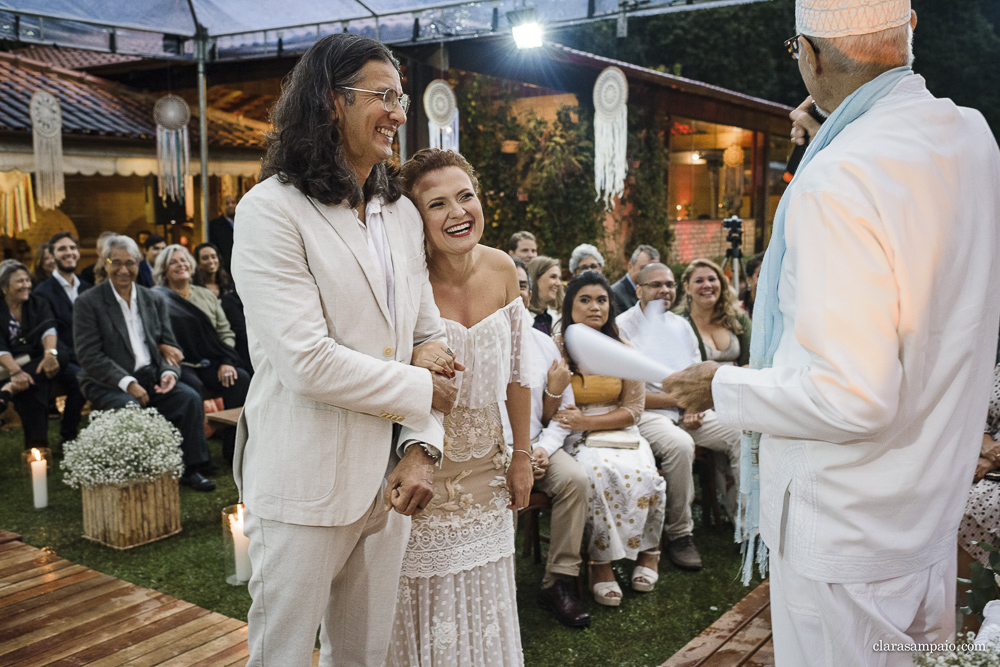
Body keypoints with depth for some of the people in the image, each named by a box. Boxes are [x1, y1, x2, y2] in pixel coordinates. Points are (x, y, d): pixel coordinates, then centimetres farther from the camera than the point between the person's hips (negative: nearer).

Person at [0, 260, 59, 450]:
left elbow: (48, 328, -8)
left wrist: (50, 353, -31)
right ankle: (37, 443, -31)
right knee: (31, 386, -34)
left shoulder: (38, 303, 11)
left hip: (39, 364, 1)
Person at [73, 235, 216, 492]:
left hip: (150, 377, 4)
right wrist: (127, 382, -20)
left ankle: (190, 469, -10)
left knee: (191, 398, -20)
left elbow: (169, 345, 13)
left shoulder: (153, 300, 14)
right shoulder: (88, 303, -1)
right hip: (108, 383, -4)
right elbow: (89, 356, -9)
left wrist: (169, 372, -10)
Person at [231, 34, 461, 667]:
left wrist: (423, 447, -5)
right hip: (305, 485, -6)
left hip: (387, 478, 6)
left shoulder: (403, 213, 9)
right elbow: (306, 362, -20)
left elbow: (432, 340, 8)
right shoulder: (273, 209, -12)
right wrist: (421, 392, -9)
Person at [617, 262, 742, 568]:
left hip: (687, 412, 7)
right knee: (679, 445, -36)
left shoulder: (681, 325, 16)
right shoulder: (623, 327, -7)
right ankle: (679, 534, -19)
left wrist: (696, 406, -6)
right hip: (646, 414, -7)